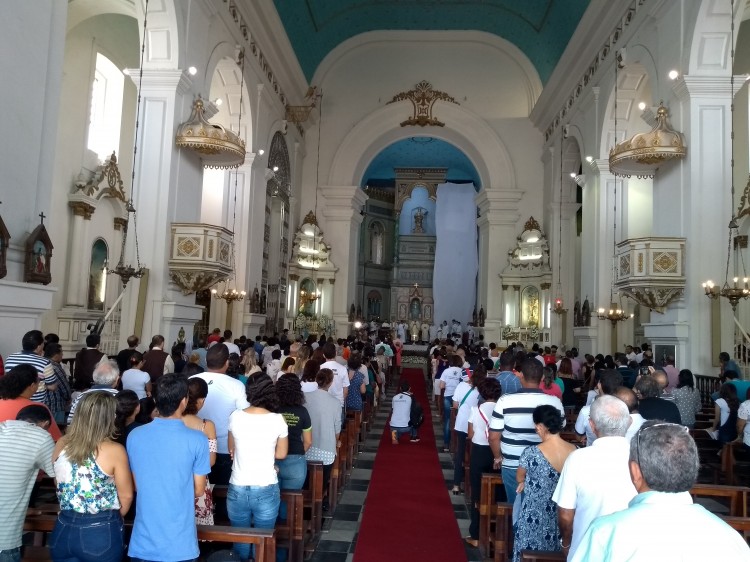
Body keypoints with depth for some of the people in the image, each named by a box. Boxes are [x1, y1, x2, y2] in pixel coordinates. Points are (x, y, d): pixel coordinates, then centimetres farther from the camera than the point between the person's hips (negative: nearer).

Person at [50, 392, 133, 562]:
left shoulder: (61, 444, -3)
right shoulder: (114, 450, -18)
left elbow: (59, 485, 12)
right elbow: (126, 496, -8)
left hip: (64, 529, 4)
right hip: (101, 533, -4)